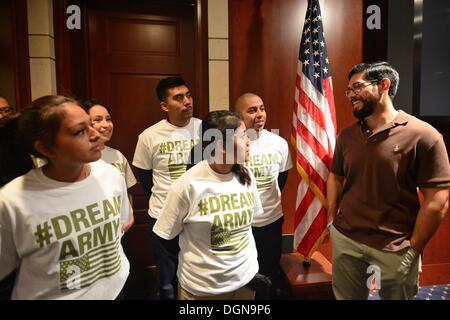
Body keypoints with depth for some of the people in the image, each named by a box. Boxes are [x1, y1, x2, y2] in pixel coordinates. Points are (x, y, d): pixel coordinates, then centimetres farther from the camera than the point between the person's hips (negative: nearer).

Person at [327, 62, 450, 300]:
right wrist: (331, 220, 5)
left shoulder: (422, 135, -12)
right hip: (344, 240, 4)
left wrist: (412, 249, -9)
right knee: (346, 297, 20)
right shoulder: (346, 136, 3)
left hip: (395, 250, -3)